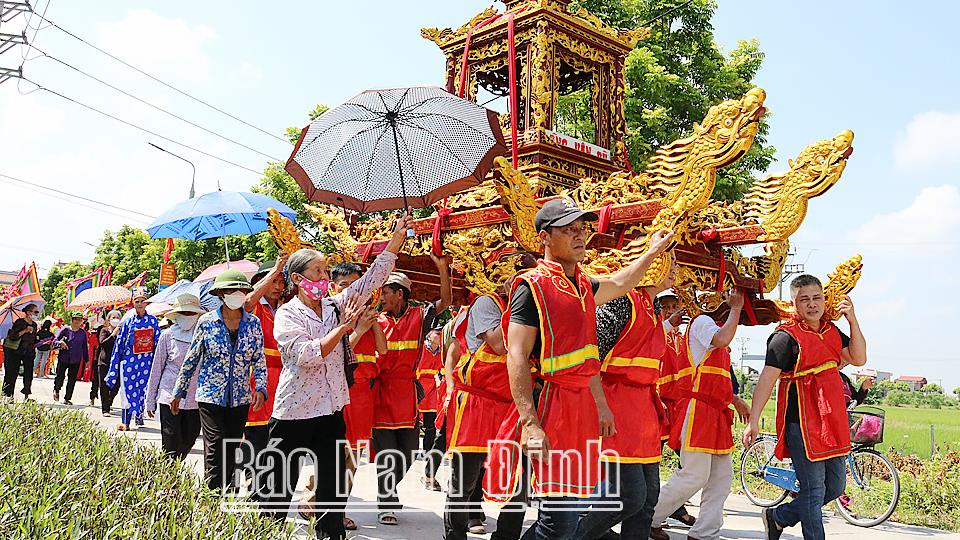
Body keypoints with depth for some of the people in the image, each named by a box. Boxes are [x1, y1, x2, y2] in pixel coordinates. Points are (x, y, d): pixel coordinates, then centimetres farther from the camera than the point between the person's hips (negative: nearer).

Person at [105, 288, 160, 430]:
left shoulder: (152, 320, 5)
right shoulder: (127, 322, 5)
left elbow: (158, 343, 8)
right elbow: (119, 344, 8)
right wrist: (113, 369, 7)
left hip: (147, 361, 0)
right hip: (129, 362, 0)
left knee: (143, 389, 4)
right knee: (128, 390, -1)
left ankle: (139, 415, 26)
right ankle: (125, 422, 5)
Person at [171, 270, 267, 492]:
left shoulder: (253, 323, 2)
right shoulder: (206, 322, -3)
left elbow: (259, 360, 7)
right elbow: (191, 360, 5)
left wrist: (260, 388, -8)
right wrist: (179, 392, 9)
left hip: (240, 399, 3)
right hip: (210, 396, -2)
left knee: (232, 450, 8)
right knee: (215, 449, -10)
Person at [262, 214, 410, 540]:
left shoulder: (336, 306, 8)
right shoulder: (287, 314, -6)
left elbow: (372, 279, 4)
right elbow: (306, 355, -20)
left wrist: (398, 237, -1)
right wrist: (343, 327, -18)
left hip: (332, 413, 5)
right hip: (293, 414, -4)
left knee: (333, 492, 8)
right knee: (278, 490, 5)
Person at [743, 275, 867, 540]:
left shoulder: (831, 331, 13)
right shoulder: (786, 336, -11)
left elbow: (858, 358, 8)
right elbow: (767, 378, -17)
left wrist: (853, 320, -3)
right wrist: (754, 420, -24)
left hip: (832, 421, 8)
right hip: (802, 423, -8)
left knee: (835, 487, 16)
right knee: (813, 490, -4)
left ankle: (778, 517, 29)